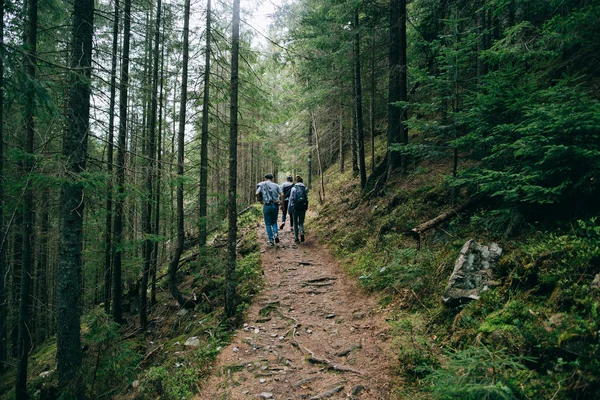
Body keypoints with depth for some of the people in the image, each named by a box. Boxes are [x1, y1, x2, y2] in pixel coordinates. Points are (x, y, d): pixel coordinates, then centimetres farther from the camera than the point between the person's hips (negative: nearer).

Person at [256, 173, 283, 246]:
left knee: (268, 224, 10)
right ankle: (275, 234, -5)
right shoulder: (276, 185, 10)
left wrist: (258, 199, 10)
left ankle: (271, 240, 7)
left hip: (267, 205, -2)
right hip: (275, 205, 2)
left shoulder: (262, 184, 6)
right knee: (274, 222, 19)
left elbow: (257, 194, -10)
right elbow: (282, 195, -2)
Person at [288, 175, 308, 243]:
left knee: (295, 223, 11)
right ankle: (302, 233, -15)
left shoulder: (294, 188, -5)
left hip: (295, 207, -2)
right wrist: (306, 207, 11)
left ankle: (296, 238, 13)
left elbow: (291, 199, -5)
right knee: (301, 222, 13)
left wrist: (289, 208, 1)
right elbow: (307, 199, 0)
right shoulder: (305, 188, 1)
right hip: (303, 207, 2)